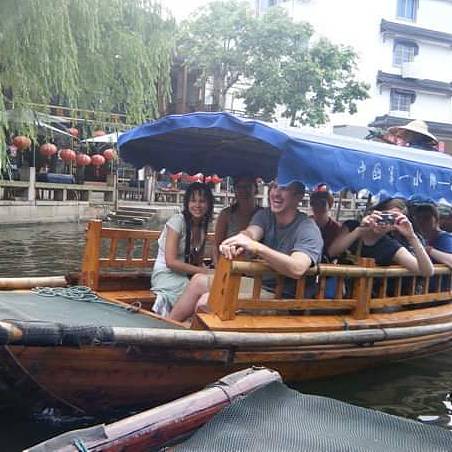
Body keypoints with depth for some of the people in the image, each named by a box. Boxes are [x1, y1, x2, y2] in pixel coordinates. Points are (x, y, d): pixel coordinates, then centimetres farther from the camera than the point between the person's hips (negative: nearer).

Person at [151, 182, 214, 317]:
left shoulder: (203, 225, 8)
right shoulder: (178, 220, -12)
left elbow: (198, 261, 12)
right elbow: (171, 261, -18)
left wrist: (206, 269, -9)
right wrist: (201, 271, -17)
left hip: (185, 275, 7)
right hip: (167, 275, -7)